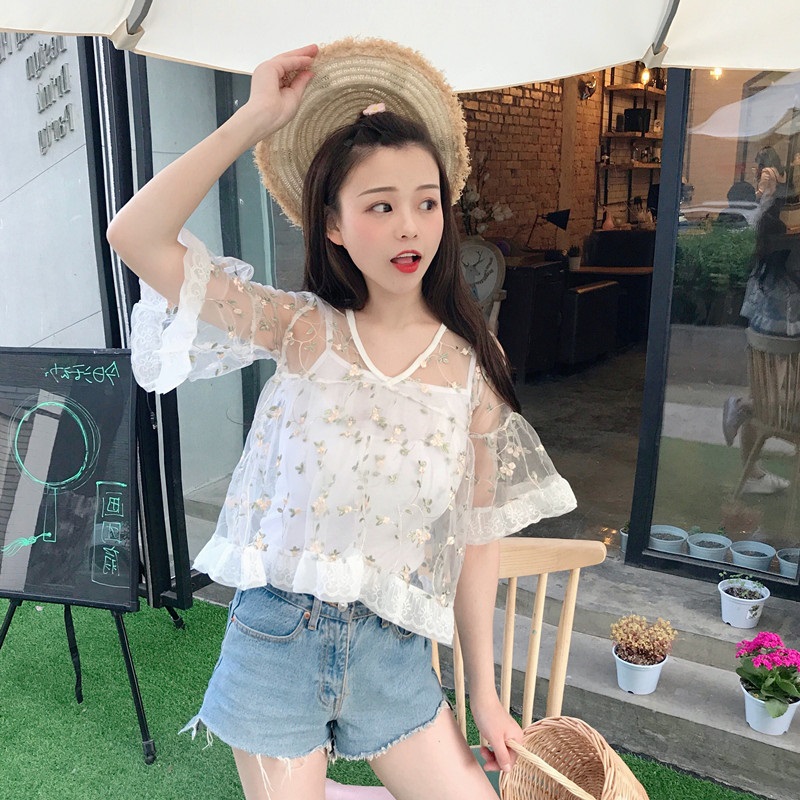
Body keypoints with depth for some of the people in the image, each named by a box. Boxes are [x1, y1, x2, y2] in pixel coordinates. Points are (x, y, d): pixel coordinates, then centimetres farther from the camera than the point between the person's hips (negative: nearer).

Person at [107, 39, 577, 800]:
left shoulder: (471, 364, -6)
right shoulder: (301, 330, -9)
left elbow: (475, 534, -1)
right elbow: (135, 237, -18)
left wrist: (484, 691, 3)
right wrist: (257, 118, -19)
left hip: (392, 649, 2)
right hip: (273, 636, -1)